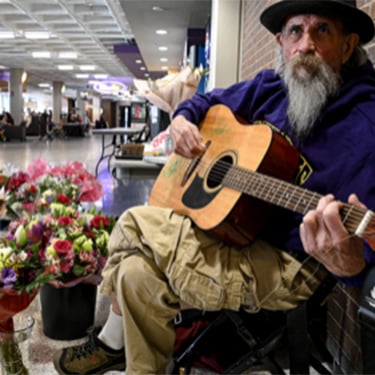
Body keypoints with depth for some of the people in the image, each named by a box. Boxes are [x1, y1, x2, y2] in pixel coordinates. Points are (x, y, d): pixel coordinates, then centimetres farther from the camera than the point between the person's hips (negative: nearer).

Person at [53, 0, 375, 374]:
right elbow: (210, 100, 20)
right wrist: (182, 119, -2)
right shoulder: (271, 86, 3)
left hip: (284, 265, -7)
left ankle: (114, 339, 13)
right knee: (137, 271, -10)